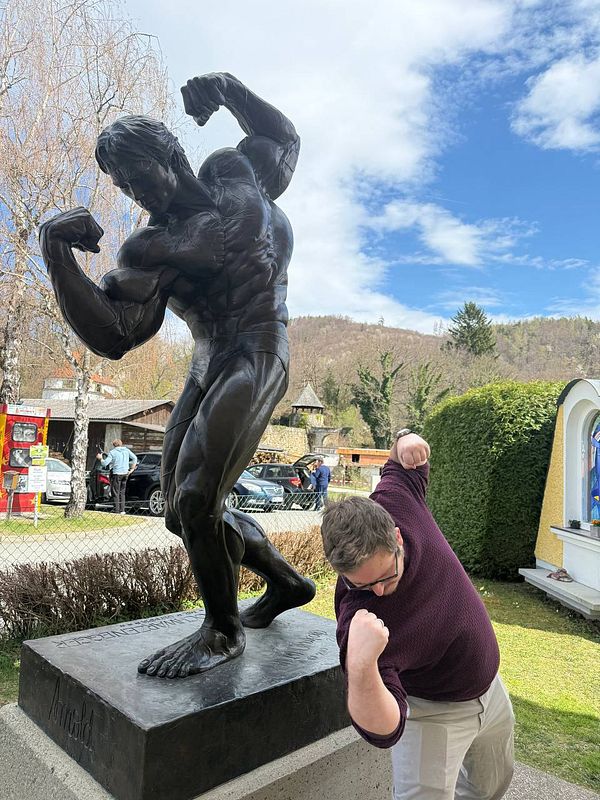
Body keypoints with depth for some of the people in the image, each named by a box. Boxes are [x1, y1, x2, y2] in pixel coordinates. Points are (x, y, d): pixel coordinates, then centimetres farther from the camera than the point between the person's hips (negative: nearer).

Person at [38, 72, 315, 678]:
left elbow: (284, 138, 27)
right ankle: (286, 582, 29)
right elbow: (110, 336, -4)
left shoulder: (233, 171, 6)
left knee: (196, 498, -20)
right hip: (206, 368, 6)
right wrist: (57, 255, -12)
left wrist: (228, 88, 12)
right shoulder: (150, 252, 6)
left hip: (256, 357, -5)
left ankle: (222, 631, 5)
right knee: (183, 513, 9)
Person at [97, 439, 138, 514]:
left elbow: (105, 463, -11)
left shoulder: (112, 452, -7)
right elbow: (135, 458, 2)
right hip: (125, 473, 5)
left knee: (115, 493, 2)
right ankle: (122, 510, 16)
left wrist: (100, 458, 9)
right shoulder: (127, 450, 7)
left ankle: (117, 511, 0)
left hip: (116, 474, -5)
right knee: (122, 492, 16)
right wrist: (132, 469, 5)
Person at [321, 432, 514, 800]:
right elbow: (382, 730, -40)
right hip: (432, 711, -5)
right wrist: (360, 666, -60)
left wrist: (406, 443, -29)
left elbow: (402, 465, -6)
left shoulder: (395, 501, -29)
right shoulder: (359, 616, -39)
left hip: (488, 685, 6)